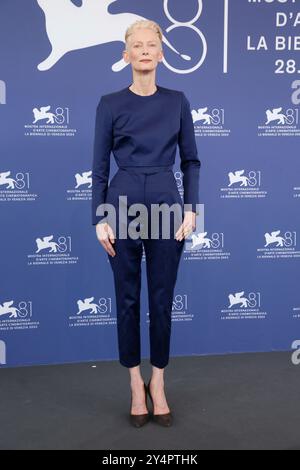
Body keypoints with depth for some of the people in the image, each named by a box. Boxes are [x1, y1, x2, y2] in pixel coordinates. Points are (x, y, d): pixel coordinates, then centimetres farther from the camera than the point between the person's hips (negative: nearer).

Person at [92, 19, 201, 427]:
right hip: (124, 204, -1)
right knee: (128, 298, 7)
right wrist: (100, 218, -6)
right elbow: (100, 167, 1)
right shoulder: (110, 104, 1)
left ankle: (158, 383, 24)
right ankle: (136, 384, 24)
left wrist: (191, 210, -2)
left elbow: (191, 160, 7)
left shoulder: (177, 102, 6)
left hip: (167, 203, 1)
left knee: (162, 299, 7)